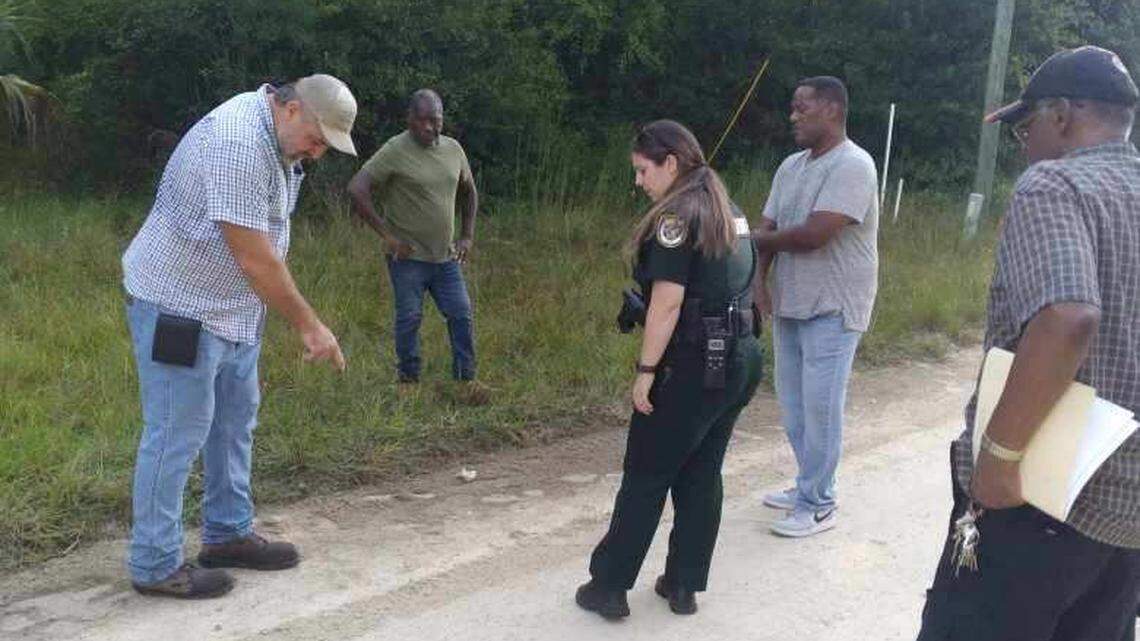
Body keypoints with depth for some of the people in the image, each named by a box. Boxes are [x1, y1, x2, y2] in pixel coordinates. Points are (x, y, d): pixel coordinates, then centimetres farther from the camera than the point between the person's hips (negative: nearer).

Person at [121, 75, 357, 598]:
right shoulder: (238, 142, -26)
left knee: (235, 419, 16)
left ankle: (227, 535, 29)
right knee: (177, 432, -3)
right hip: (178, 305, -10)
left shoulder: (277, 134, 6)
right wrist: (309, 325, -21)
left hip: (231, 307, 10)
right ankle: (155, 565, 10)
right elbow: (254, 259, -27)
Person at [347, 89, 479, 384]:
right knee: (409, 319, 3)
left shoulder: (453, 148, 6)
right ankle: (409, 381, 17)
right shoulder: (395, 151, -12)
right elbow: (356, 189, -18)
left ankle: (466, 379, 19)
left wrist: (467, 236, 12)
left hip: (446, 257, 5)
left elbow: (469, 191, 21)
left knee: (461, 315, 6)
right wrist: (386, 235, -17)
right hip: (408, 257, -5)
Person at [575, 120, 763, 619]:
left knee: (646, 476, 3)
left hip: (695, 366, -8)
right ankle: (684, 586, 23)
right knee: (702, 474, 14)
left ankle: (608, 587, 14)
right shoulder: (728, 210, 13)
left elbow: (668, 302, -19)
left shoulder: (676, 216, -13)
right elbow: (729, 283, 13)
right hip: (740, 359, 8)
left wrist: (646, 370, -16)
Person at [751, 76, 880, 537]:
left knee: (819, 407, -3)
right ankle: (809, 486, 28)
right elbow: (766, 230, 9)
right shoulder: (792, 166, 11)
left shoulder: (852, 165, -15)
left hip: (832, 310, -8)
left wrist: (759, 238, -7)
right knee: (794, 404, 14)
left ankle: (818, 505, 9)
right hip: (790, 305, 8)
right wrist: (758, 279, -7)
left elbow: (813, 235, -24)